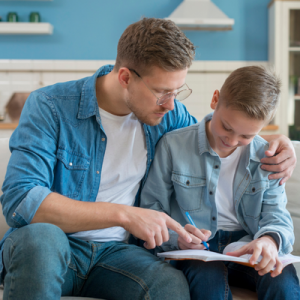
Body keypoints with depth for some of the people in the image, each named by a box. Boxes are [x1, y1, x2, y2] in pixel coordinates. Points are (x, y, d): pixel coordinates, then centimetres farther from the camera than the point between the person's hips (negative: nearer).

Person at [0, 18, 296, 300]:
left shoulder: (166, 113, 3)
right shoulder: (49, 107, -12)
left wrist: (274, 141, 4)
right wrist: (124, 215, -28)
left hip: (115, 250, 2)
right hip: (50, 249, -1)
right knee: (41, 237, -38)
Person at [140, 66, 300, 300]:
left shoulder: (266, 157, 5)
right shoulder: (173, 145, -3)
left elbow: (276, 214, 0)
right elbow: (151, 210, 0)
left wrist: (270, 239, -25)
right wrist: (176, 236, -22)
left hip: (247, 245, 2)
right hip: (195, 249, -2)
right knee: (209, 275, -36)